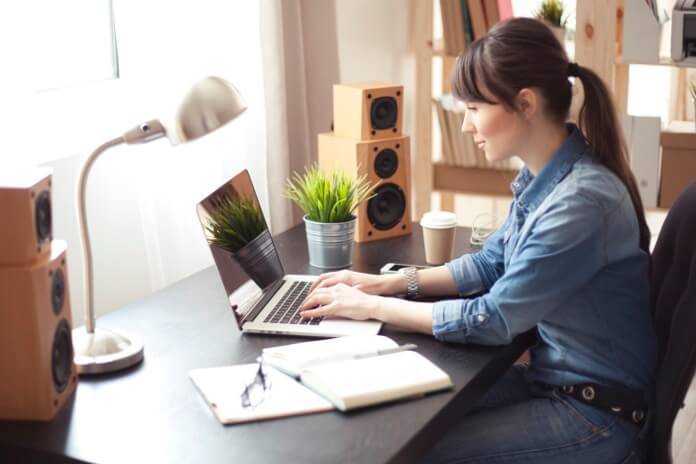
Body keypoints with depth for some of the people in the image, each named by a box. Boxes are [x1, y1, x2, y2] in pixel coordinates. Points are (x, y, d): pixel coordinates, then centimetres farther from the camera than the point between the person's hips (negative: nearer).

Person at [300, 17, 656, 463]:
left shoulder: (581, 201, -28)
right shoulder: (542, 176, 0)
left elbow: (493, 319, -23)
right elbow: (491, 263, 12)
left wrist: (372, 306, -16)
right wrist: (388, 282, 1)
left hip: (596, 411, -8)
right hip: (552, 378, 8)